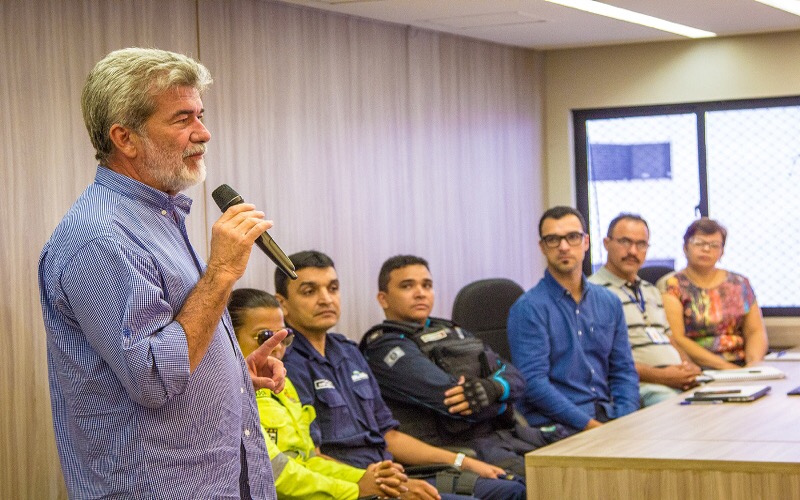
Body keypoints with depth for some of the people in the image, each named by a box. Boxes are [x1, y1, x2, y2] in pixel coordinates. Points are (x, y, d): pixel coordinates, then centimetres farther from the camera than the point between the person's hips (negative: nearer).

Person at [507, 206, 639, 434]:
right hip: (557, 424, -6)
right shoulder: (528, 308, -4)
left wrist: (625, 424, -4)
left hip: (608, 416, 6)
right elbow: (534, 383, -12)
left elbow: (623, 371, 15)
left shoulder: (609, 303, 15)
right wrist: (591, 425, -18)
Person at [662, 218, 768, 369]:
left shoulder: (739, 284, 16)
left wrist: (754, 363, -10)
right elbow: (676, 339, -9)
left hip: (741, 366, 5)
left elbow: (756, 331, 11)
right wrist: (723, 365, -15)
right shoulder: (672, 286, 1)